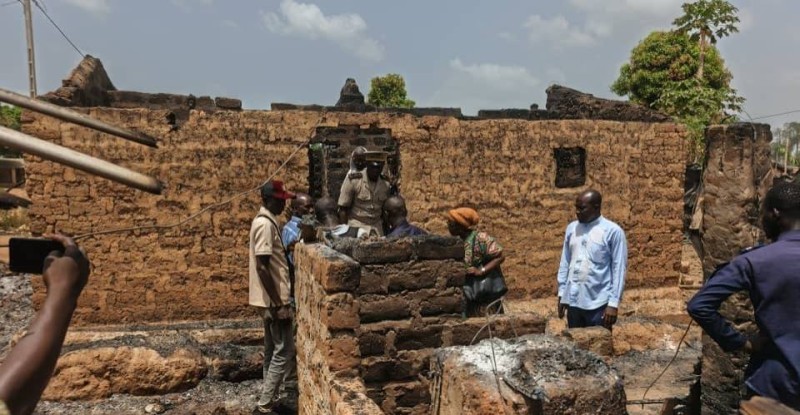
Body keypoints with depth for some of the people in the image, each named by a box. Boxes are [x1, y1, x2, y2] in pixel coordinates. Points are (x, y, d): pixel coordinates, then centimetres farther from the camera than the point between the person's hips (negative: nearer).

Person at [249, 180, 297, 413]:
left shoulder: (267, 221, 12)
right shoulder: (265, 224, -19)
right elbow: (262, 267, -23)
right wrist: (278, 304, -22)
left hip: (273, 298, 10)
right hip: (273, 300, -10)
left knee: (273, 350, 16)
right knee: (283, 352, -3)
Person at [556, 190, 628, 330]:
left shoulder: (613, 231, -7)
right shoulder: (571, 228, 8)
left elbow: (619, 269, -8)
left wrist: (613, 303, -12)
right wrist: (561, 293, 10)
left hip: (598, 303, -5)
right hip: (572, 301, 5)